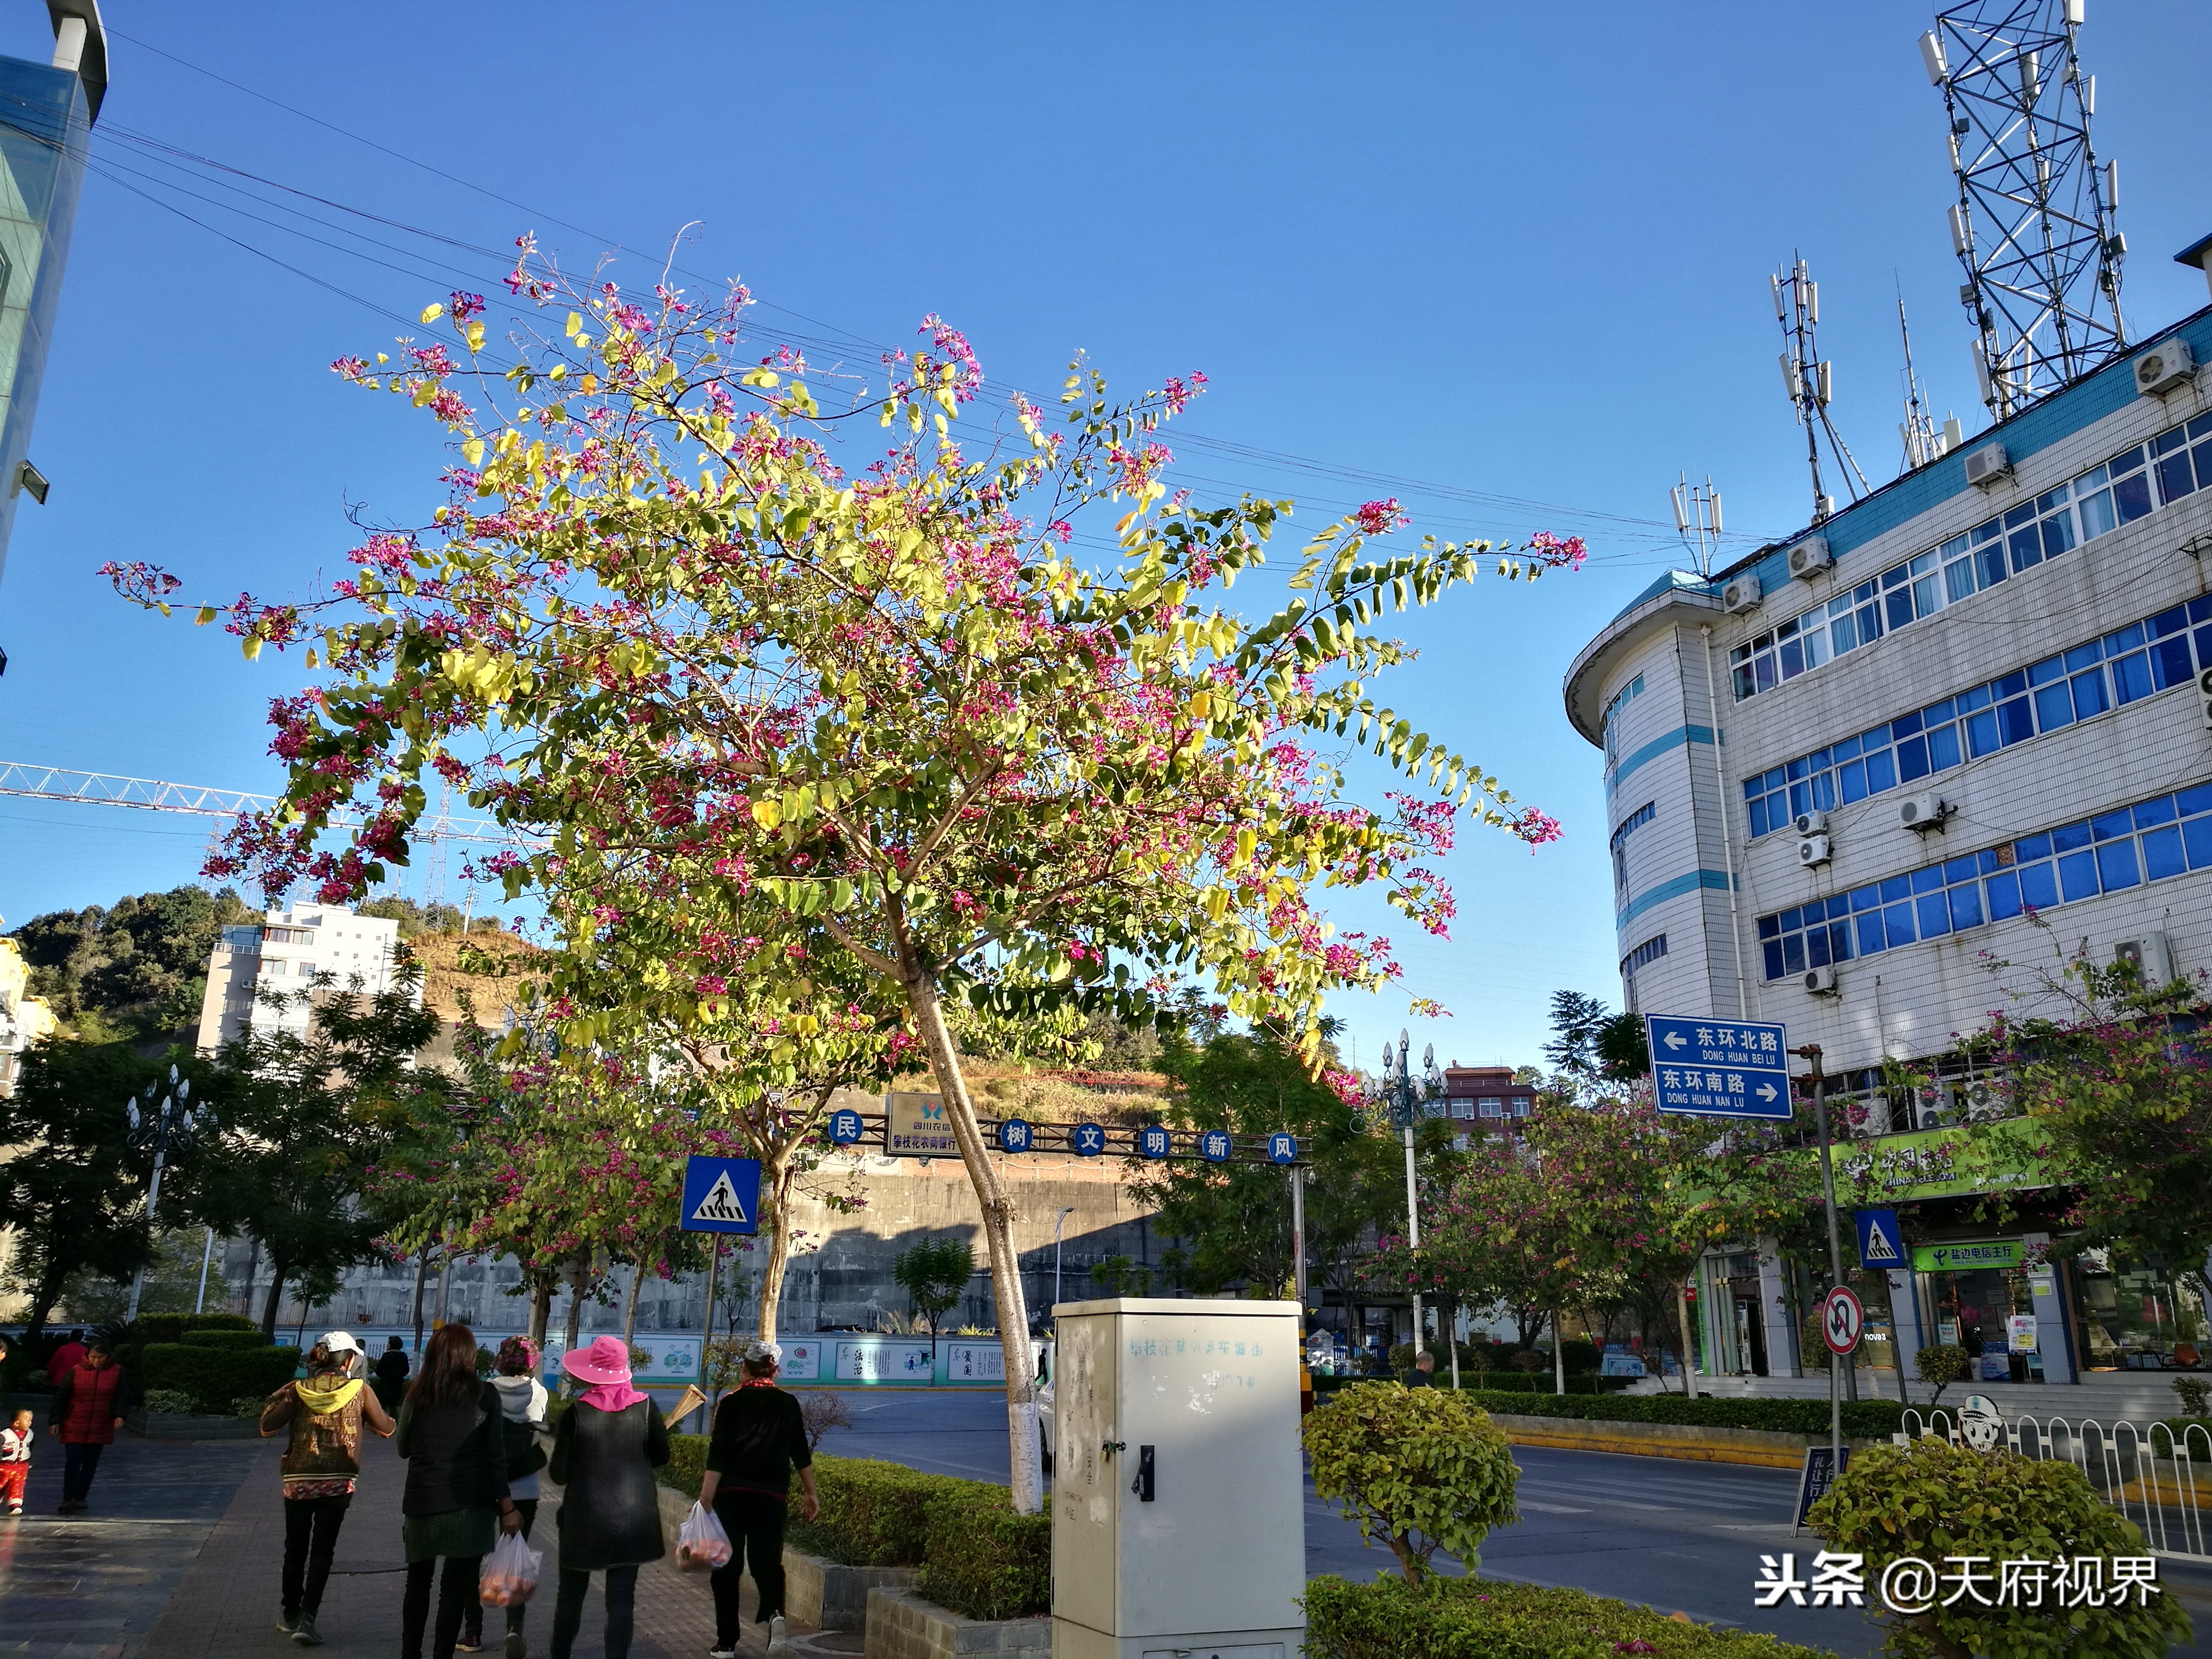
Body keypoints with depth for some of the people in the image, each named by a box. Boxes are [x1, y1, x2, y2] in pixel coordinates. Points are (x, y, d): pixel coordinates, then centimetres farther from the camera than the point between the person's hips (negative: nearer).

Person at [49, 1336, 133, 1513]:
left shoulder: (117, 1372, -2)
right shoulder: (75, 1372, -6)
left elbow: (123, 1396, 1)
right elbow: (60, 1397, 0)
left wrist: (120, 1415, -15)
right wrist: (54, 1421, -4)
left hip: (100, 1428, 2)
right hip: (74, 1427, -2)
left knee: (91, 1464, 8)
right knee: (73, 1461, -10)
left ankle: (81, 1497, 20)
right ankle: (68, 1499, -8)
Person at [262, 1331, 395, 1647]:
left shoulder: (298, 1390, -3)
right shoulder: (360, 1390, -4)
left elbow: (267, 1426, -5)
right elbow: (386, 1428, 5)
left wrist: (275, 1401, 13)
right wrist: (394, 1420, 28)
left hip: (298, 1480, 2)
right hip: (337, 1482, -2)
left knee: (295, 1549, 18)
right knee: (322, 1551, 6)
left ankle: (290, 1614, 30)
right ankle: (307, 1619, -5)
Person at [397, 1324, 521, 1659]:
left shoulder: (417, 1395, 2)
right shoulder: (484, 1394, -3)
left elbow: (403, 1449, 14)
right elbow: (494, 1455, -4)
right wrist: (507, 1506, 0)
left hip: (422, 1504, 2)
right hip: (469, 1505, -2)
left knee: (418, 1581, 19)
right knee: (455, 1585, 4)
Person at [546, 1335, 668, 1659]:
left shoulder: (576, 1414, -13)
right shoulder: (645, 1408, -8)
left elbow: (559, 1474, -8)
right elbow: (661, 1457, 3)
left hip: (584, 1517, -1)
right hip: (633, 1518, 1)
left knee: (571, 1595, 18)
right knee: (622, 1598, 6)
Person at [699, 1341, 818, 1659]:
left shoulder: (732, 1403, -2)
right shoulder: (789, 1404, 6)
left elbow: (718, 1455, -8)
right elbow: (801, 1453, 10)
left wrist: (705, 1500, -9)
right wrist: (810, 1493, 18)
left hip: (731, 1493, -1)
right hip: (772, 1495, 2)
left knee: (727, 1567, 10)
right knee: (766, 1560, 10)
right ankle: (774, 1612, -18)